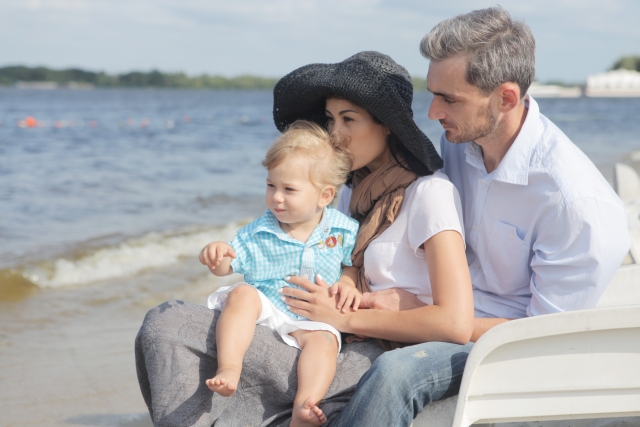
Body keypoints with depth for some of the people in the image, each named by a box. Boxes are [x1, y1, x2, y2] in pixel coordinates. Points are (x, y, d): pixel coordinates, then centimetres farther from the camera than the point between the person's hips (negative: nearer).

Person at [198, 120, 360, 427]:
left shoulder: (343, 231, 1)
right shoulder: (258, 232, 2)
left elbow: (354, 262, 14)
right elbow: (228, 265, 4)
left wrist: (348, 283, -8)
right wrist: (217, 257, -20)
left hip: (310, 320, -1)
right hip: (264, 307, 1)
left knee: (323, 340, -31)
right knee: (241, 294, -30)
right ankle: (229, 369, -41)